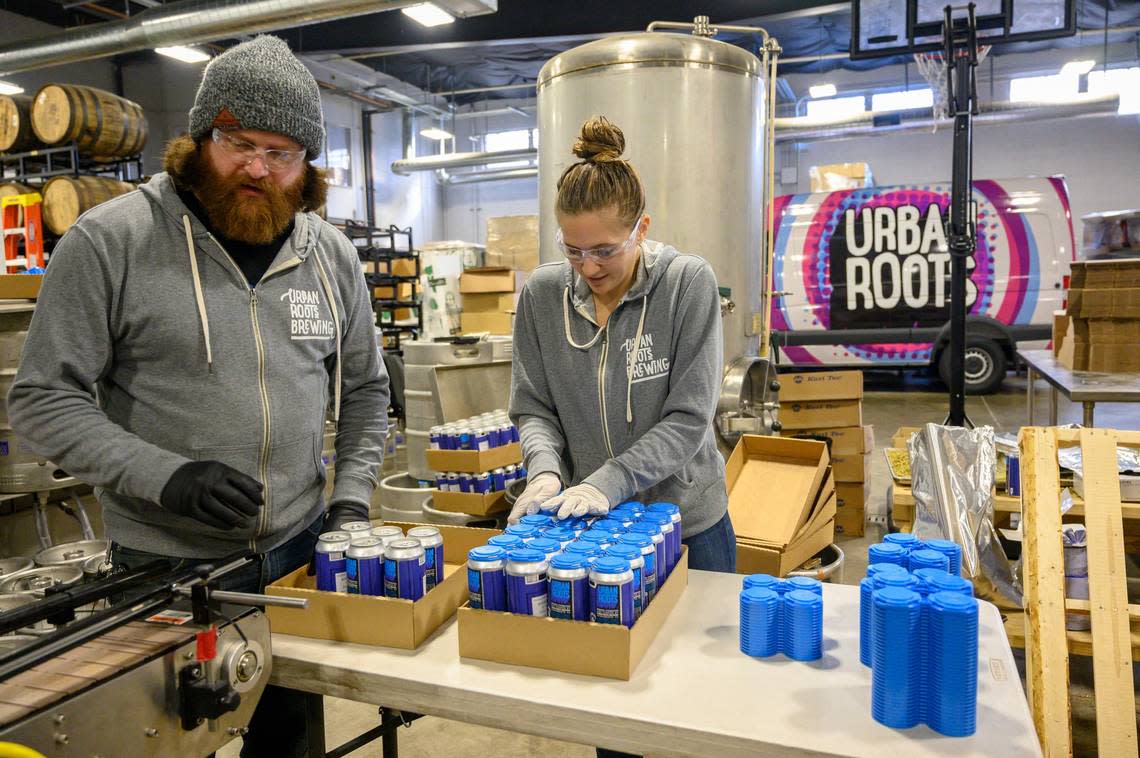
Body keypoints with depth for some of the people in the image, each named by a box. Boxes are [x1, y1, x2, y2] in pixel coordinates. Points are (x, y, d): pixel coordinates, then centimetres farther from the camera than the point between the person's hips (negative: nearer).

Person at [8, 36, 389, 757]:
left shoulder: (331, 253, 2)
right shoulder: (109, 240, -11)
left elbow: (364, 389, 10)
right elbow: (42, 400, -10)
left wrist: (351, 499, -1)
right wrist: (166, 477, -24)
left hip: (299, 550, 4)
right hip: (166, 565, -3)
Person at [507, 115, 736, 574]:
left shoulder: (689, 283, -14)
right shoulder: (542, 294, -6)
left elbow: (689, 418, -17)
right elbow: (532, 408, -1)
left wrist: (609, 482, -27)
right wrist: (544, 468, -21)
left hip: (687, 521, -2)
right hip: (580, 521, 2)